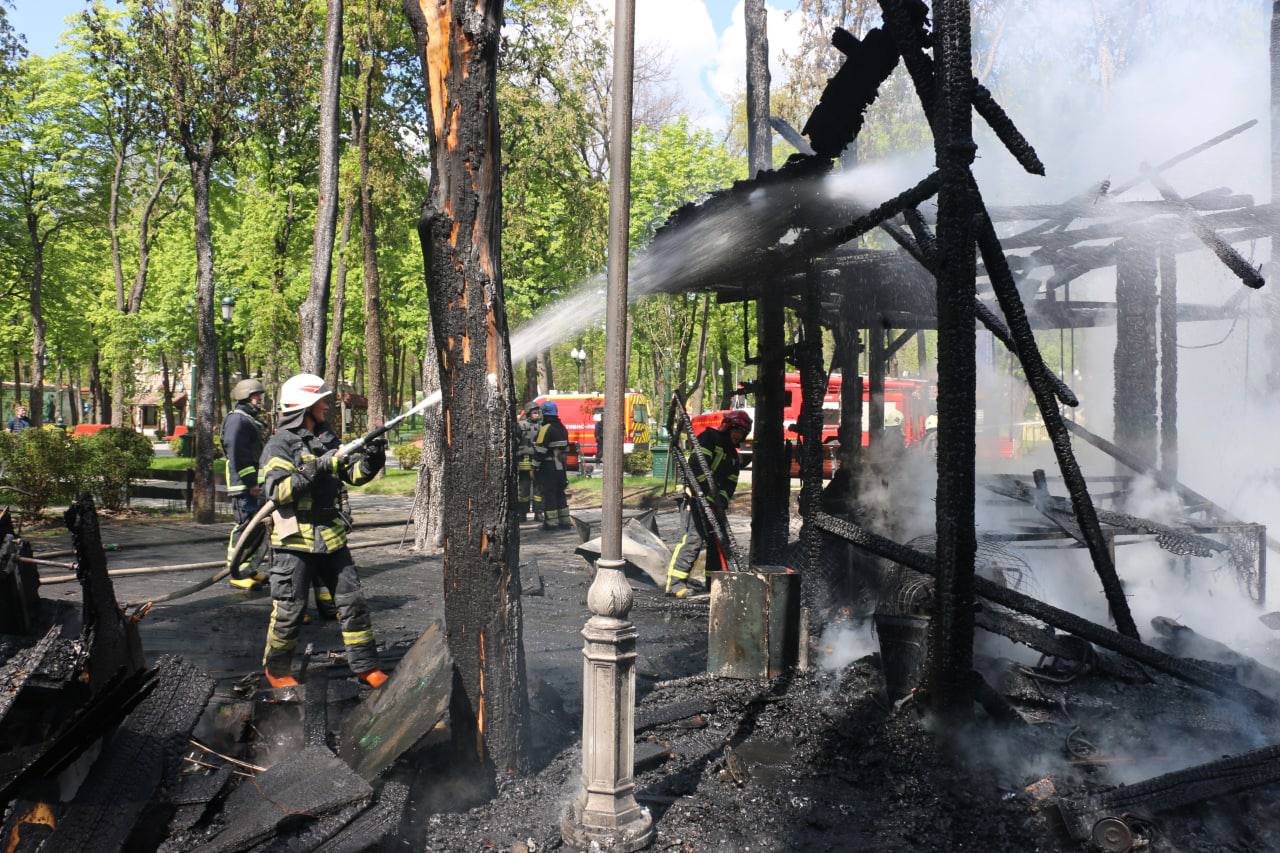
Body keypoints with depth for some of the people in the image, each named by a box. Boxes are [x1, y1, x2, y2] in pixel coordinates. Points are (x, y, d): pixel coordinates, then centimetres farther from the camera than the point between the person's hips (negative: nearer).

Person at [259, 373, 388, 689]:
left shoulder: (328, 440, 13)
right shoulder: (280, 445, -9)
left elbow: (354, 474, 12)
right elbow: (277, 491, -20)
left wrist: (371, 458, -7)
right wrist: (315, 469, -27)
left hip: (331, 538, 7)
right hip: (295, 541, -6)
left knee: (353, 601, 7)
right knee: (289, 610, 2)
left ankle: (366, 666, 16)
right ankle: (276, 669, 23)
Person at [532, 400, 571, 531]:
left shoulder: (546, 429, -14)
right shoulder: (563, 429, 13)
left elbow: (540, 451, -18)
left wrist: (536, 460, -9)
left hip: (548, 468, -8)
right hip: (561, 467, 8)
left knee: (548, 494, -2)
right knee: (560, 493, 15)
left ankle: (551, 522, 0)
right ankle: (564, 520, 19)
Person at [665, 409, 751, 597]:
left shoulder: (734, 457, 21)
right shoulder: (709, 439, -3)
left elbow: (730, 484, 12)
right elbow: (697, 465, -17)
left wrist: (722, 501, -6)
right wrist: (711, 490, -23)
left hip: (716, 502, 9)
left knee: (721, 540, 10)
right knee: (694, 537, -18)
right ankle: (675, 582, -17)